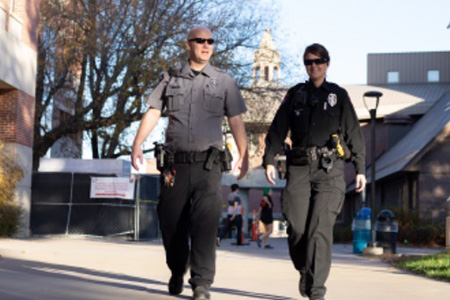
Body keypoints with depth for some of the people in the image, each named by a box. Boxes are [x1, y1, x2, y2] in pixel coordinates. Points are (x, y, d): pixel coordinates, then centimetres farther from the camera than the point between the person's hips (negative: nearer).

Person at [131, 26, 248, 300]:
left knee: (205, 223, -13)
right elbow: (153, 112, 7)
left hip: (208, 164, -2)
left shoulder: (224, 81, 10)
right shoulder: (170, 79, 12)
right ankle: (177, 271, 29)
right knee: (171, 221, 6)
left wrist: (244, 155, 3)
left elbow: (236, 121, 9)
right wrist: (137, 144, -3)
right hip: (175, 163, 2)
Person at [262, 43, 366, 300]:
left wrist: (361, 169, 5)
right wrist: (269, 159, -1)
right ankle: (305, 272, 23)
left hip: (330, 168, -2)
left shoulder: (339, 95, 12)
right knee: (297, 228, -4)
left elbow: (354, 132, 10)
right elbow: (277, 129, 12)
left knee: (320, 228, -13)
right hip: (299, 167, 2)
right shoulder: (295, 95, 15)